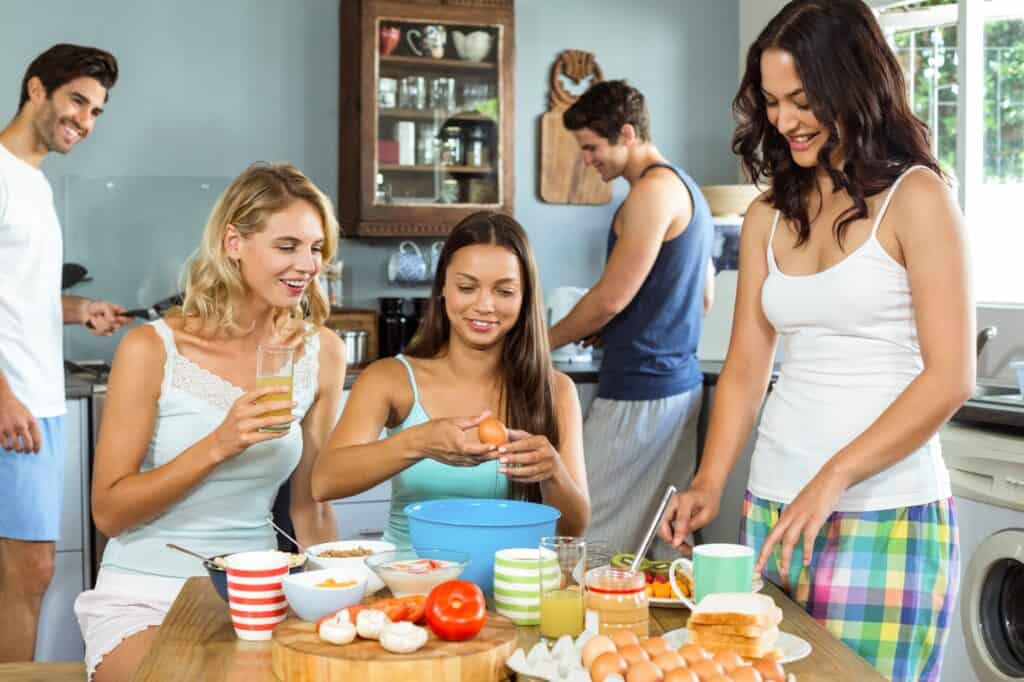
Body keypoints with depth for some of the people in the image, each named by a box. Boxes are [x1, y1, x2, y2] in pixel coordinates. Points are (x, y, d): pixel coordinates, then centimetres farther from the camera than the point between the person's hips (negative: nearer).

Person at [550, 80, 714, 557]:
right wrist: (608, 331, 18)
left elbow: (610, 298, -16)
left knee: (597, 544, -6)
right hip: (680, 383, 10)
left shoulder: (654, 190, -13)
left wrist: (546, 342, 0)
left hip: (639, 391, -10)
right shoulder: (685, 188, 18)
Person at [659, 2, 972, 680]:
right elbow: (745, 369, 10)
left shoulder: (914, 197, -4)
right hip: (773, 509, 5)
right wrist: (709, 485, -3)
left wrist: (834, 479, -16)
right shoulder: (769, 216, 11)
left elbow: (950, 377, -10)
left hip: (886, 517, -5)